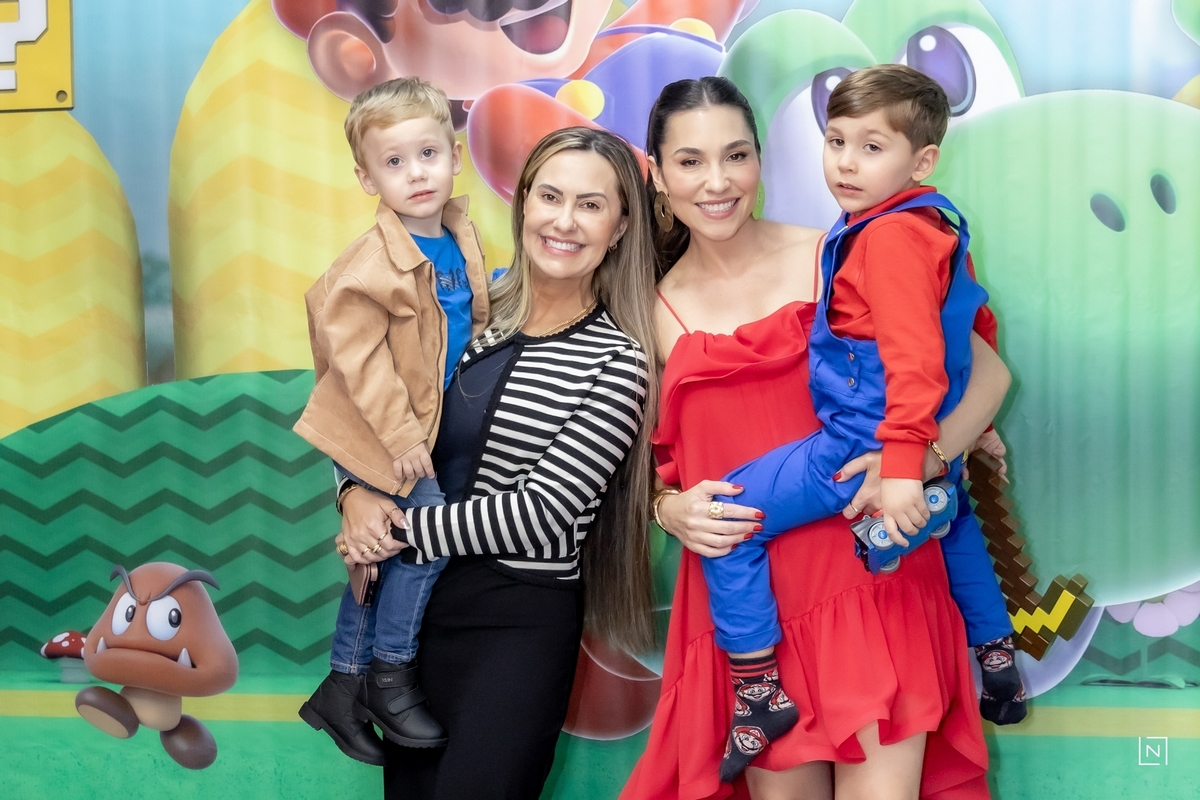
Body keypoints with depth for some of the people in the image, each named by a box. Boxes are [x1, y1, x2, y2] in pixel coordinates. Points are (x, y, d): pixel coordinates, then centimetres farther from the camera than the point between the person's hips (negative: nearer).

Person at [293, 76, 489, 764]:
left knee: (383, 554, 14)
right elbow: (355, 355, -22)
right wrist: (399, 435, -22)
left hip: (428, 424, 8)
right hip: (380, 431, -7)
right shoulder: (374, 264, -23)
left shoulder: (461, 237, 1)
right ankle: (391, 675, 5)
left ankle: (342, 688, 27)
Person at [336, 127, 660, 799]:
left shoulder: (618, 362, -10)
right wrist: (358, 494, -9)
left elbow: (540, 510, -16)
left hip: (519, 620, -5)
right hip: (415, 596, 5)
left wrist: (400, 528, -14)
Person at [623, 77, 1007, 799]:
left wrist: (918, 460, -18)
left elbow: (988, 373, -1)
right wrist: (672, 509, -6)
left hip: (869, 573, -2)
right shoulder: (653, 309, 7)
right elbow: (651, 459, 16)